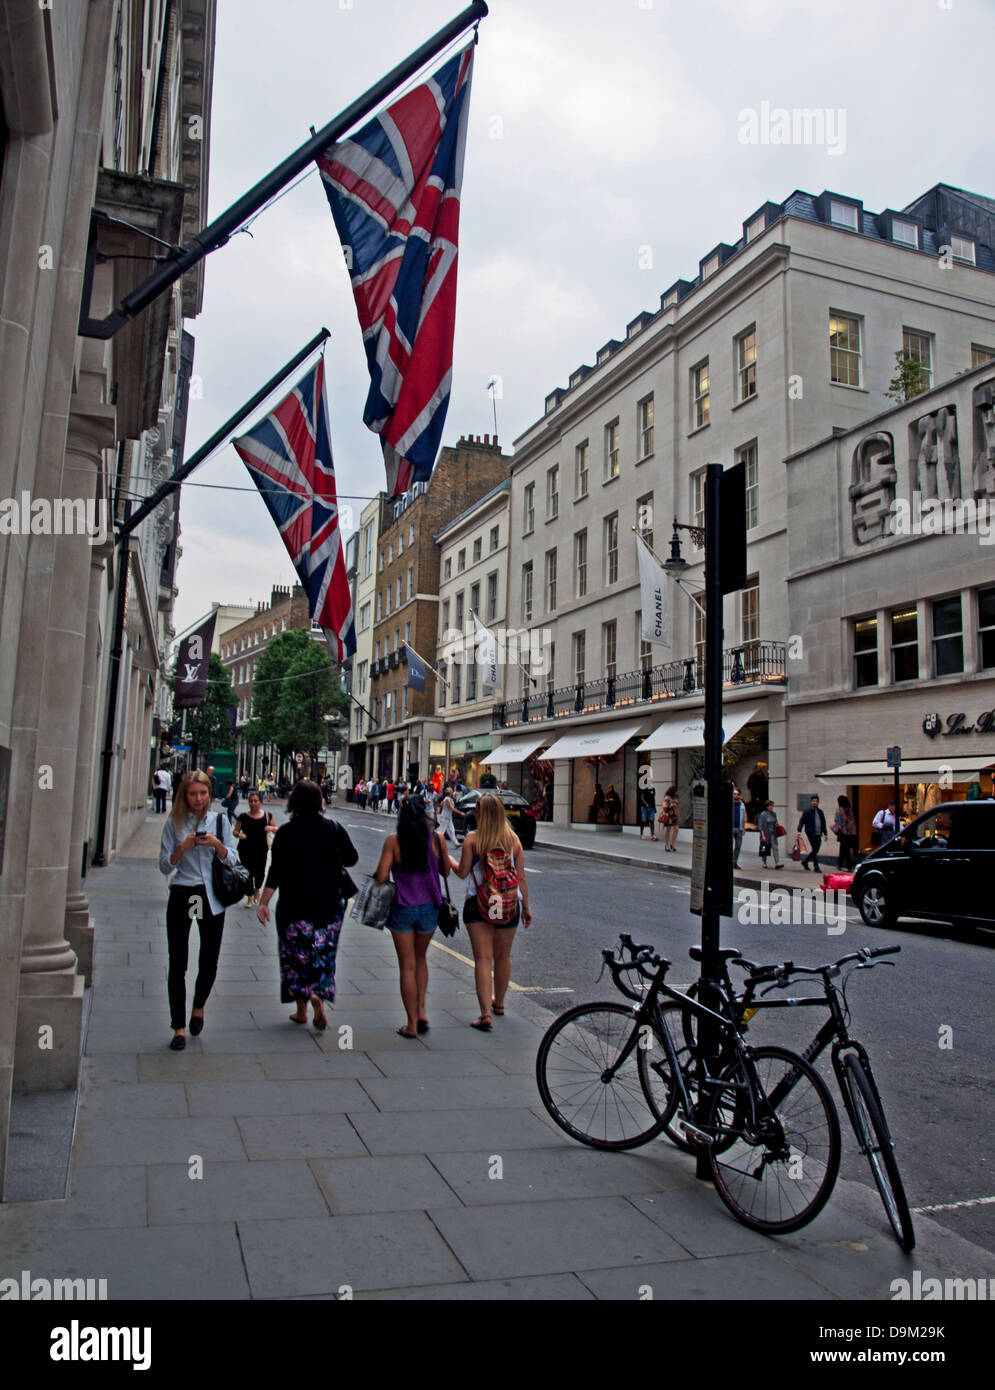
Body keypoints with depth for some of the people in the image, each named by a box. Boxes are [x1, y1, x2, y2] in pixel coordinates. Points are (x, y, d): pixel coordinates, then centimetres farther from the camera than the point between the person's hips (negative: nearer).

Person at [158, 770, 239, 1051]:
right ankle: (179, 1027, 11)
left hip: (211, 896, 1)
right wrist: (183, 847, -16)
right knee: (177, 964, 1)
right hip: (181, 895, -1)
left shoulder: (220, 821, 4)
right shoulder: (174, 823, 1)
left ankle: (198, 1007, 36)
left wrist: (216, 844, -15)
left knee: (209, 961, 8)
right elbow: (164, 866, 1)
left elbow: (232, 859, 4)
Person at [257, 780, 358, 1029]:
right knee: (323, 952, 11)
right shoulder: (334, 828, -2)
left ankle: (301, 1009, 11)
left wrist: (263, 903, -9)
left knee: (296, 952, 10)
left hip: (295, 903, -2)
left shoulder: (285, 833, -8)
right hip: (329, 902, 2)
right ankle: (319, 995, -9)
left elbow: (276, 871, -12)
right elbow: (352, 858, 5)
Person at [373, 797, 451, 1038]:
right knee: (421, 959, 24)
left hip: (402, 909, -2)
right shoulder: (436, 839, -6)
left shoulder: (393, 841, -11)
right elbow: (446, 871, 5)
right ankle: (421, 1011, 15)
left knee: (407, 966, 8)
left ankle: (412, 1024, 12)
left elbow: (381, 877, -13)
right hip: (429, 908, 2)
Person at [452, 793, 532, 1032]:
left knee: (483, 958, -2)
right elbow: (521, 878, 2)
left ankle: (486, 1013, -11)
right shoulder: (513, 839, 0)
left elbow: (463, 872, -5)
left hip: (478, 905, -3)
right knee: (503, 956, 18)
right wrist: (526, 907, 11)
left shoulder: (472, 839, -8)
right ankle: (499, 1003, 37)